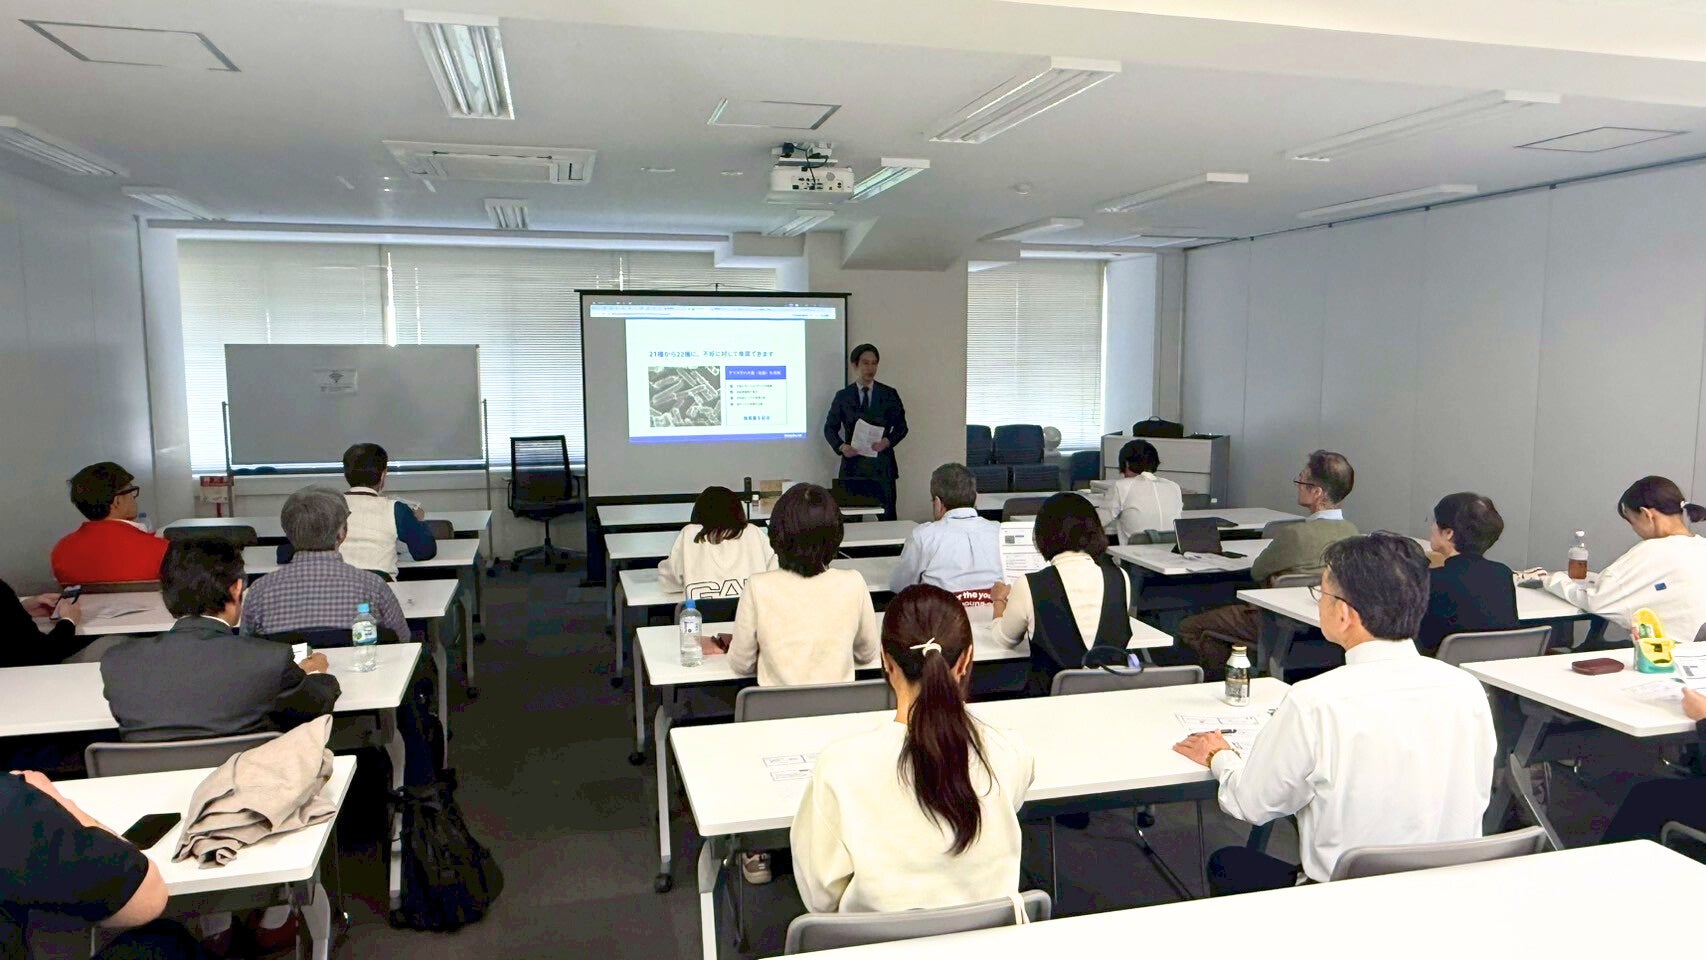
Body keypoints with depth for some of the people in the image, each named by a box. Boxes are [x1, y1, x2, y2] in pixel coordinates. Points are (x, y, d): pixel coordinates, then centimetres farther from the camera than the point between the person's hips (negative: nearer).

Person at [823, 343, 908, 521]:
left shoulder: (889, 394, 7)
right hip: (852, 465, 0)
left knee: (887, 517, -4)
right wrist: (841, 446, -8)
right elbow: (830, 428, 10)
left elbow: (901, 426, 8)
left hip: (882, 466, 0)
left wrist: (887, 441, -11)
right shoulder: (843, 396, 8)